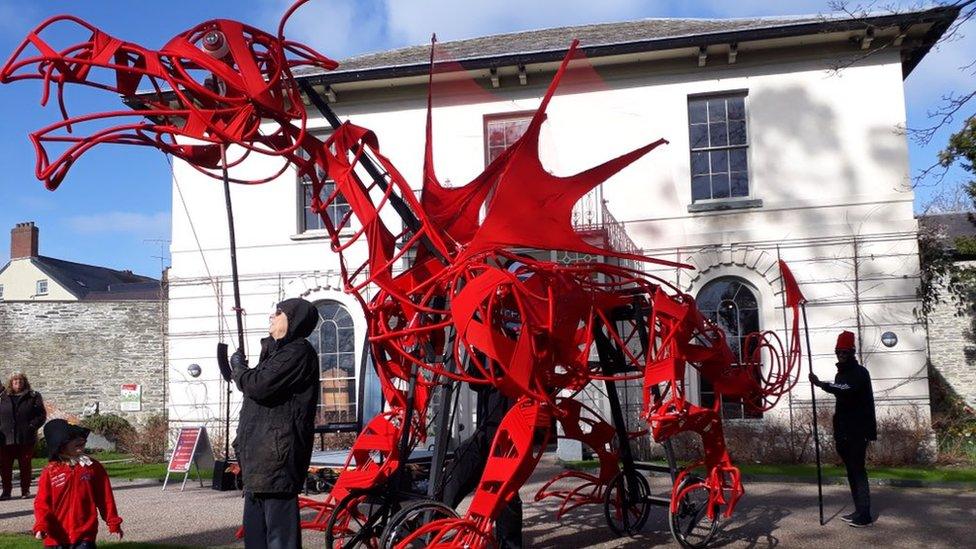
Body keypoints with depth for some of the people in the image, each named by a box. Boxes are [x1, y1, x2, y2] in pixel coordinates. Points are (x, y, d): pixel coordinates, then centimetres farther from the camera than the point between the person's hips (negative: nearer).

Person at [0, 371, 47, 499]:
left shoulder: (33, 397, 2)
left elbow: (42, 415, 1)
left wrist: (32, 426, -13)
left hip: (26, 439, -2)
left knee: (25, 466, 6)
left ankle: (25, 490, 17)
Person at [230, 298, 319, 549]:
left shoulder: (298, 351, -10)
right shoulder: (279, 351, 23)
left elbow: (259, 386, -17)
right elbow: (258, 386, 27)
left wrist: (239, 368, -1)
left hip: (277, 456, -11)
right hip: (260, 457, 11)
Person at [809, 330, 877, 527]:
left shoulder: (860, 373, -11)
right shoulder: (840, 374, 17)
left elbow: (847, 391, -33)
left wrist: (820, 384, -42)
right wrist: (837, 432, 21)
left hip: (857, 432, -9)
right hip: (844, 433, 9)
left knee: (858, 471, -9)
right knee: (851, 472, 11)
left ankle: (865, 515, -7)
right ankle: (859, 511, 18)